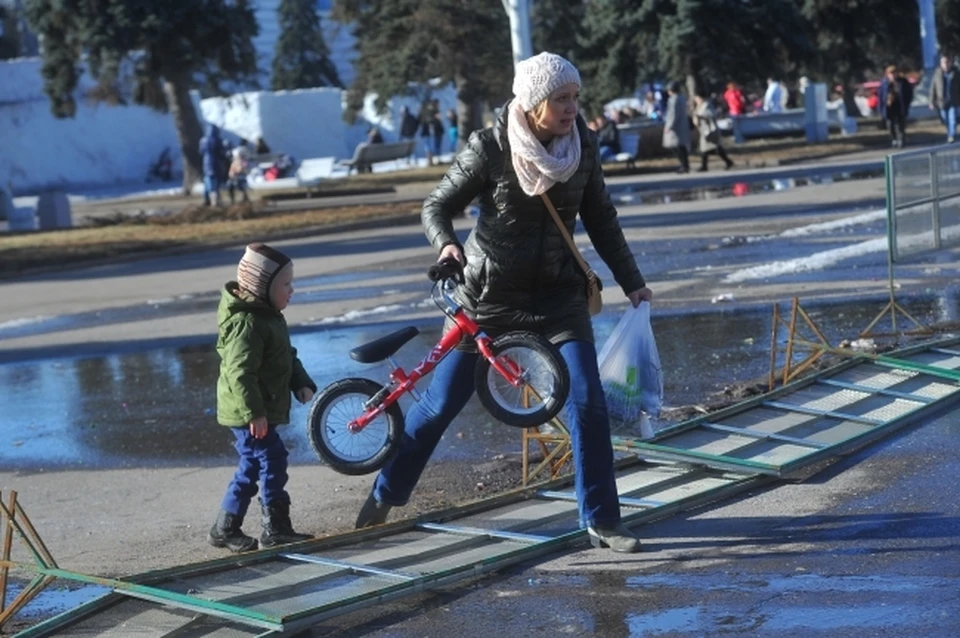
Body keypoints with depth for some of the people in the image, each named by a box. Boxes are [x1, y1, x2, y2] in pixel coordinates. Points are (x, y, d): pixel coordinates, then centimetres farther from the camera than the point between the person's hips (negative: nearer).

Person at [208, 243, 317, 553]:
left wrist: (301, 383, 11)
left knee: (251, 467, 15)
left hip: (262, 410, 11)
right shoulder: (246, 324, -21)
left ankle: (225, 529, 22)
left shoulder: (269, 316, 13)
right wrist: (254, 413, -29)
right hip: (248, 413, -11)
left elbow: (287, 357, 24)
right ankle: (276, 529, -4)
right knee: (272, 461, -9)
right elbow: (240, 373, -26)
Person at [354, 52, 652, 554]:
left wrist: (631, 282, 6)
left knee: (587, 403, -9)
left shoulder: (582, 146, -6)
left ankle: (601, 521, 4)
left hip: (558, 294, 2)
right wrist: (446, 245, -30)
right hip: (490, 295, -2)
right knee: (441, 402, 6)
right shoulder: (490, 149, -17)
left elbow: (601, 219, 6)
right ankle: (386, 493, 27)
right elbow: (437, 206, -9)